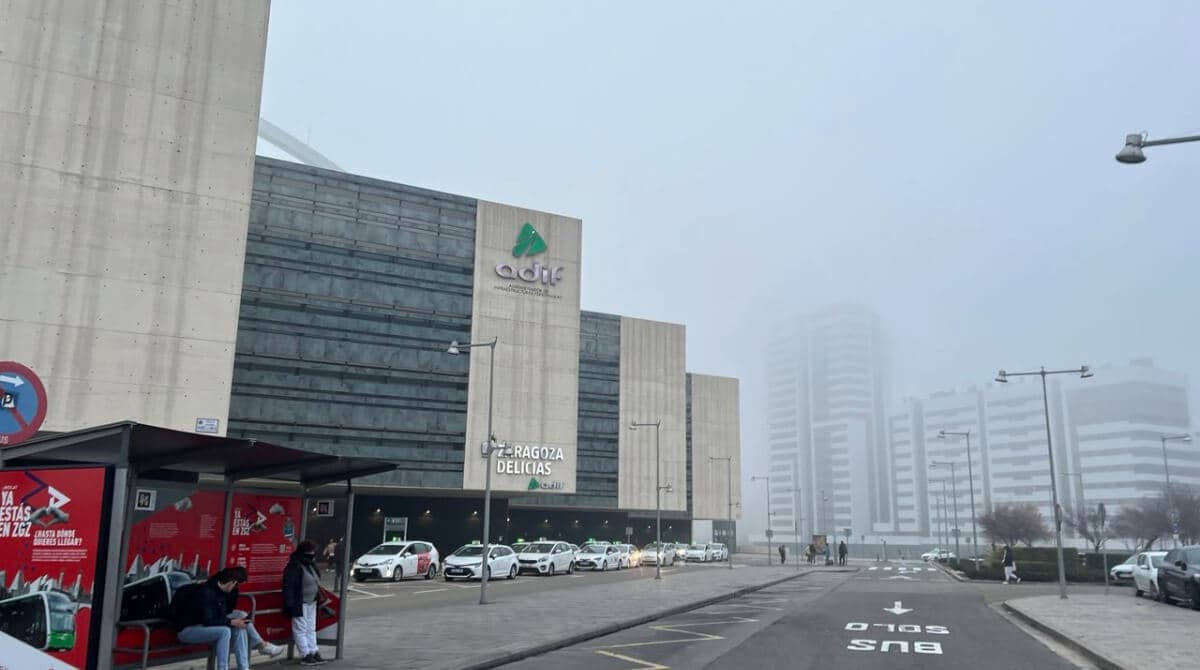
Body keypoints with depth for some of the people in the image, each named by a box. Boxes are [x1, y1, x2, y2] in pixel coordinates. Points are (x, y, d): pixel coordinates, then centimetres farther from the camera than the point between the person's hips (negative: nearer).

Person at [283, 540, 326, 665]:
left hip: (311, 603, 9)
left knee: (311, 629, 14)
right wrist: (290, 604, -24)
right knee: (301, 630, -1)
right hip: (299, 603, -9)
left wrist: (319, 598, 16)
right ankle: (305, 655, 3)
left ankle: (313, 652, 20)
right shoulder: (294, 566, -18)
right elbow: (288, 586, -21)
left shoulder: (312, 565, 10)